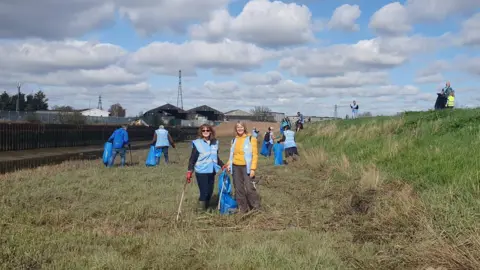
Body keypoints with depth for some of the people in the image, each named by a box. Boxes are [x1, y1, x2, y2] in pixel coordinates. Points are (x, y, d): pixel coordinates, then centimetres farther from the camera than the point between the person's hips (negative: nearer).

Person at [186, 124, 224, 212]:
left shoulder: (215, 143, 8)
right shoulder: (197, 143, -6)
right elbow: (192, 158, -7)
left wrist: (222, 165, 16)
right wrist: (189, 171, -14)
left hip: (211, 171, 5)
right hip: (201, 172, -5)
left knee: (210, 191, 8)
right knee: (204, 192, -10)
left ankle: (206, 209, 23)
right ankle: (201, 210, 2)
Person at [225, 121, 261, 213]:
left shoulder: (251, 139, -2)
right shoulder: (234, 140, 13)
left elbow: (255, 155, -6)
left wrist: (253, 168, -14)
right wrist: (228, 164, 2)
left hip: (246, 167, -5)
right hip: (236, 167, 5)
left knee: (249, 188, -10)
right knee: (238, 189, 7)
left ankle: (256, 208, 5)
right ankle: (242, 209, 17)